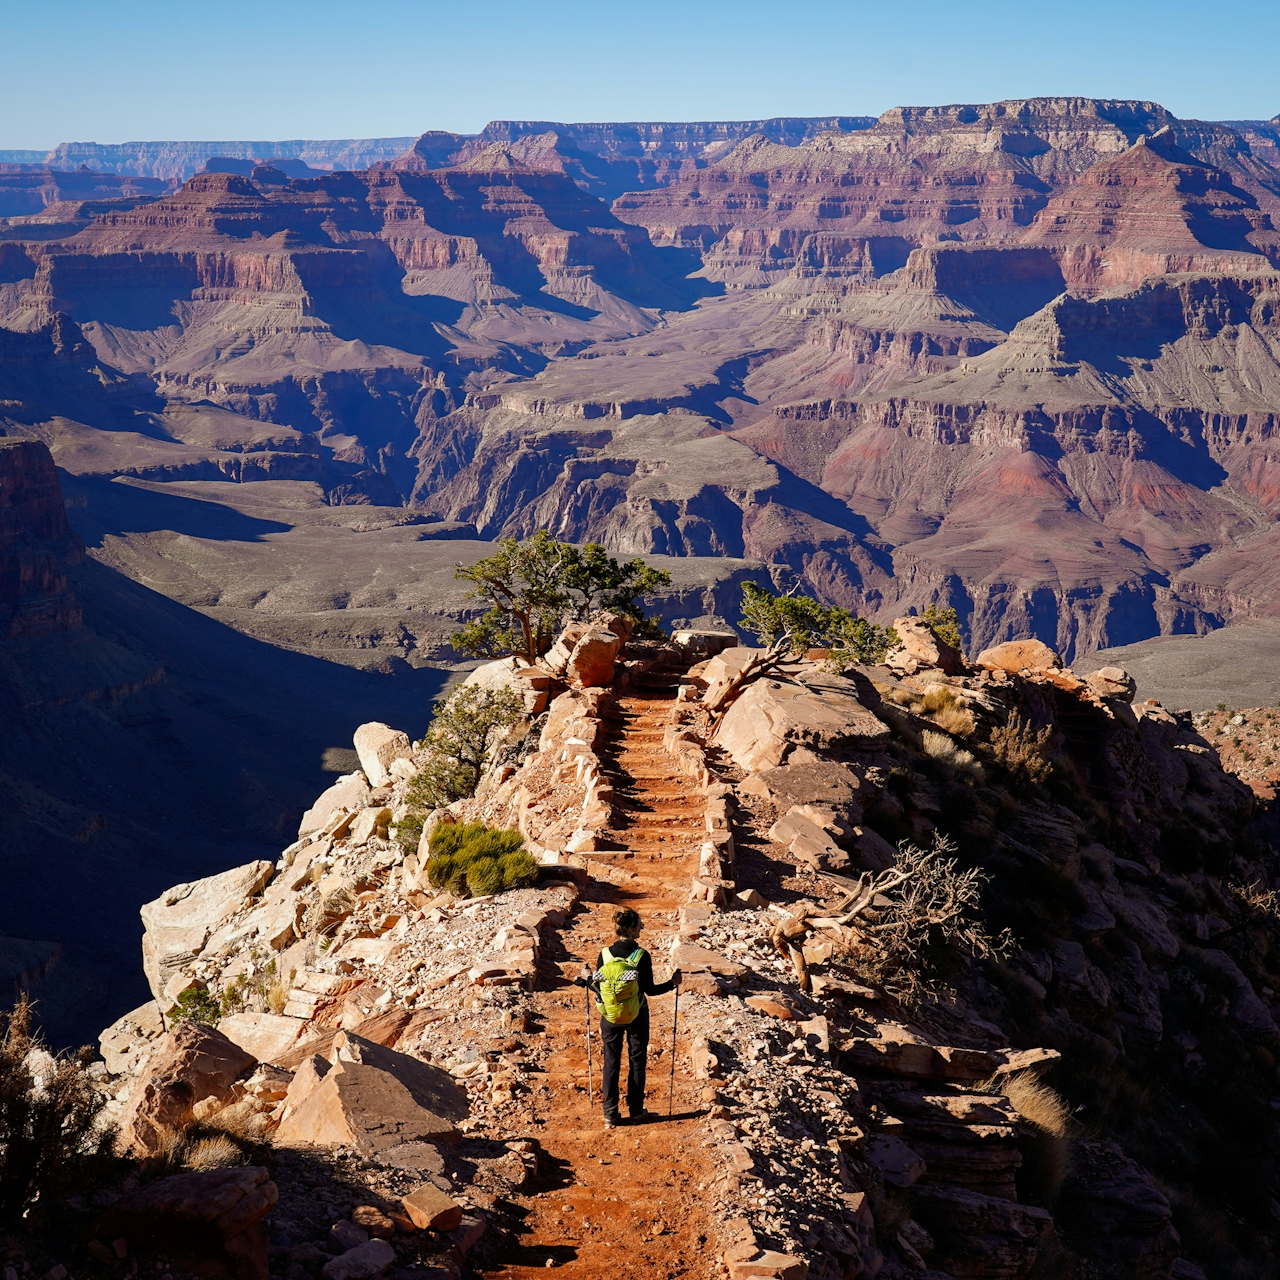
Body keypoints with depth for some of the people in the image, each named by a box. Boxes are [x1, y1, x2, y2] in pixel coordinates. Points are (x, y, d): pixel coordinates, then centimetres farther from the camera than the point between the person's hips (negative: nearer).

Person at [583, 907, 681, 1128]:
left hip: (610, 1017, 2)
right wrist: (672, 983, 1)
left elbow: (599, 988, -4)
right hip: (636, 1017, -2)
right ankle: (636, 1110, 21)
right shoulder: (642, 956, -17)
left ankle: (610, 1114, 12)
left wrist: (588, 978, 16)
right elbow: (649, 989, -13)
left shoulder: (604, 954, -10)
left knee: (611, 1063, 12)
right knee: (637, 1062, 15)